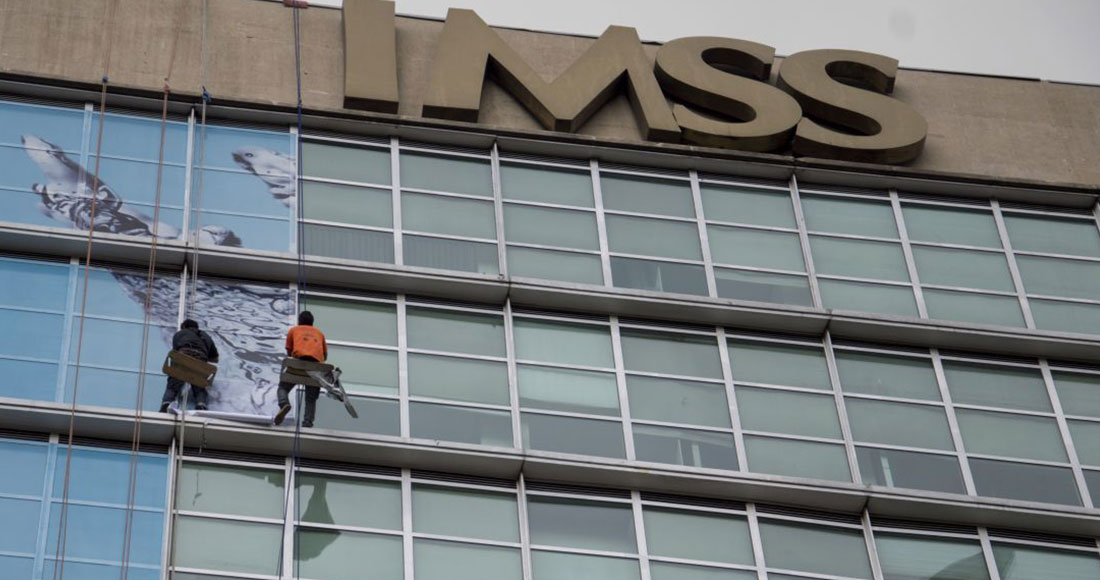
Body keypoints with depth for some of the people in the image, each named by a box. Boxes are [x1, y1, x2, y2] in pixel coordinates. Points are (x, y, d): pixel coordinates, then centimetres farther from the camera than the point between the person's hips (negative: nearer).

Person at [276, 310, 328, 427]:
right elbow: (325, 355, 28)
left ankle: (284, 404, -23)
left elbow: (289, 352, 26)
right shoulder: (319, 333, 32)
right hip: (317, 362, 2)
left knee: (283, 387, 10)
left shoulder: (293, 330, 27)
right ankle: (307, 423, -15)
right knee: (311, 399, 7)